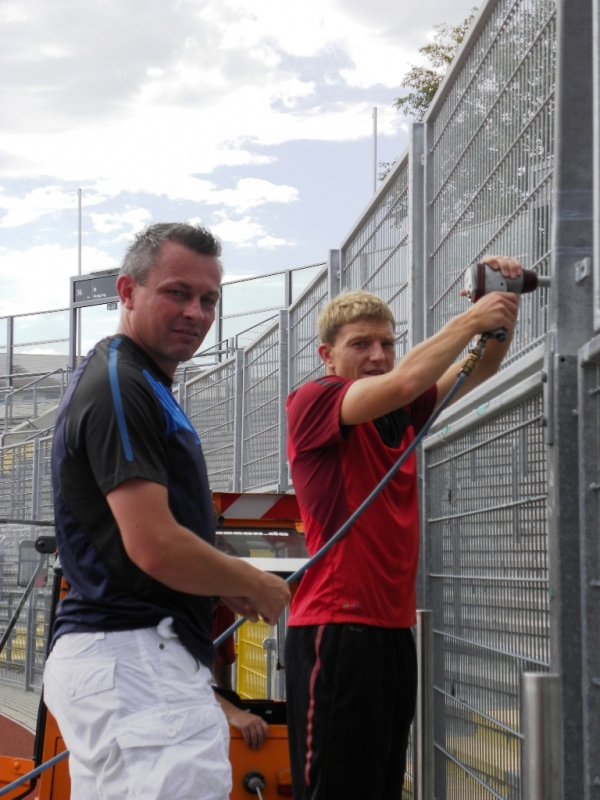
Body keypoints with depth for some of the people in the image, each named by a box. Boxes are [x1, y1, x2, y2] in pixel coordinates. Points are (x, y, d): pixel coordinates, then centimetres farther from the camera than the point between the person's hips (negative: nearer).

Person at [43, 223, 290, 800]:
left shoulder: (136, 383, 20)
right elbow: (155, 547, -21)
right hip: (136, 661, -11)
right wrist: (259, 587, -5)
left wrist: (227, 588, 14)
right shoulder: (120, 387, -13)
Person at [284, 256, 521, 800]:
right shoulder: (313, 402, -6)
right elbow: (403, 382, -21)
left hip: (394, 628, 8)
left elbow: (478, 369, 14)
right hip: (336, 628, -8)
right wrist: (471, 318, -11)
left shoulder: (402, 414, 15)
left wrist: (503, 307, -3)